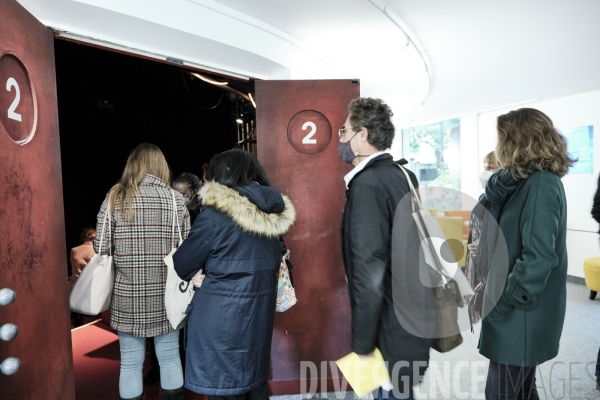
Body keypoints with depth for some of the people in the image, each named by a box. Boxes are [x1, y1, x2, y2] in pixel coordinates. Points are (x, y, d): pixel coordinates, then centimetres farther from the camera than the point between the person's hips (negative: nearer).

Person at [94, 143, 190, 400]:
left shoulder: (115, 197, -4)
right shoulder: (175, 199, -3)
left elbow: (101, 248, -4)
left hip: (127, 295, 0)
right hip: (166, 294, 1)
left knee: (130, 363, 14)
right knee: (170, 358, 16)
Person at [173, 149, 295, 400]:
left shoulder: (216, 213, -18)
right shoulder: (275, 213, 1)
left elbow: (183, 265, -9)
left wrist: (201, 275, 13)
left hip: (222, 317, -6)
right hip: (260, 312, 7)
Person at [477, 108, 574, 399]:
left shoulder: (541, 183, -20)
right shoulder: (525, 181, 10)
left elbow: (539, 257, -25)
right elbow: (485, 217, 8)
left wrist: (507, 300, -19)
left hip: (521, 317, -9)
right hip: (519, 314, 9)